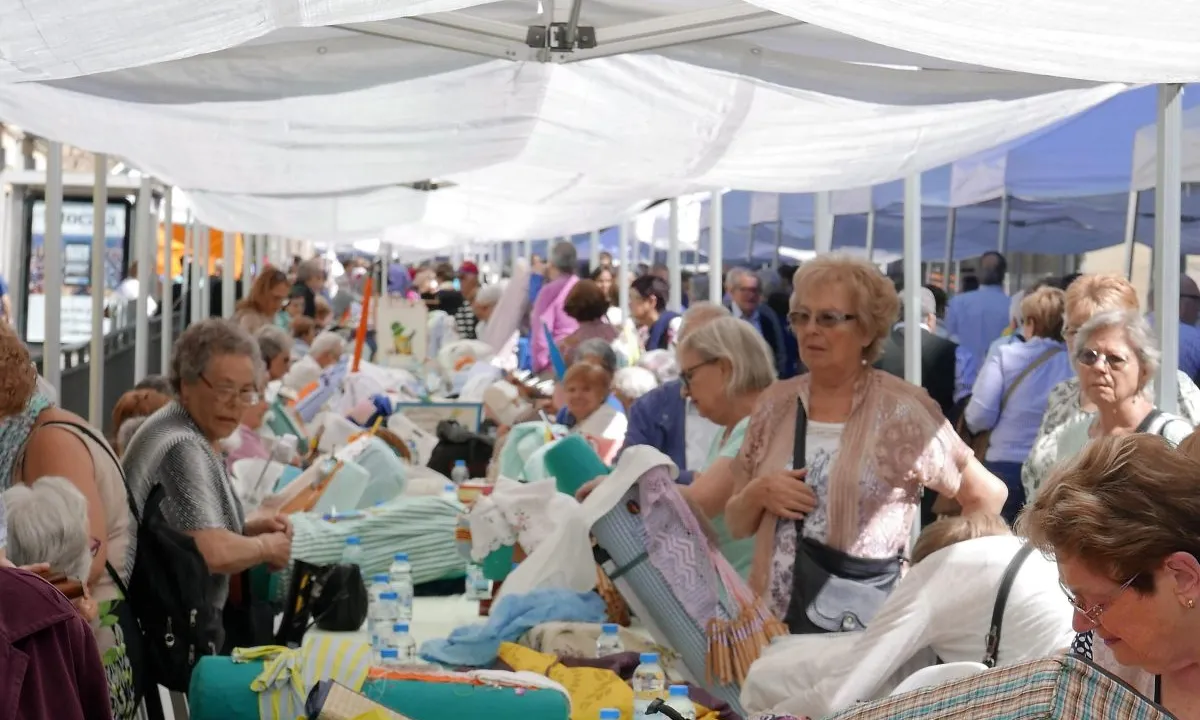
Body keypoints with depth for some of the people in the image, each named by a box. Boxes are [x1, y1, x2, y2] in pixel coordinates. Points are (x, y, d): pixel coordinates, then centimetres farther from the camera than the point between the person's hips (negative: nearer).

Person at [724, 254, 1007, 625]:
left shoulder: (901, 410, -8)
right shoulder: (776, 403, 4)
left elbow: (988, 495, -1)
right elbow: (736, 525, 10)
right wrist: (758, 493, -10)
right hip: (775, 613, 4)